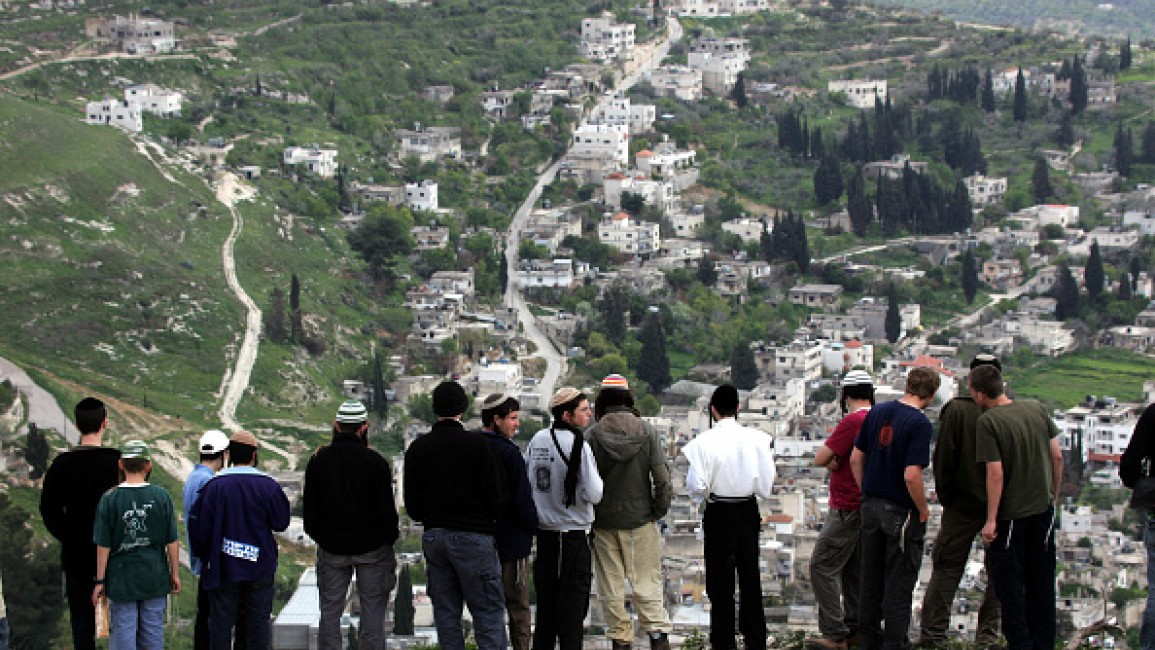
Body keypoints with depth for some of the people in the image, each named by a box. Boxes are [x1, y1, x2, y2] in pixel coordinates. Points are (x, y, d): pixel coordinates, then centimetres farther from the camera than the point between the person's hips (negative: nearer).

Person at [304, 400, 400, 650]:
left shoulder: (318, 461, -1)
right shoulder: (375, 462, -10)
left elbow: (310, 507, 5)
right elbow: (386, 508, -8)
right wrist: (391, 537, 6)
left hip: (331, 547, 2)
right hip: (372, 546, -2)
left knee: (330, 610, 8)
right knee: (372, 609, 4)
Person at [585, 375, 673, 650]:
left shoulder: (592, 436, -6)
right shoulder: (647, 432, -4)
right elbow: (662, 477, -6)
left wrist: (588, 514, 5)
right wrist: (658, 510, 6)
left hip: (604, 521, 0)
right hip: (640, 519, 1)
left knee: (611, 586, 7)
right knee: (647, 581, 5)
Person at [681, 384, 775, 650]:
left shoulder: (704, 442, -15)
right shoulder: (757, 439, -8)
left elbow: (696, 486, -16)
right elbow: (766, 485, -6)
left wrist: (706, 493, 6)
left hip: (719, 513, -3)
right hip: (748, 511, 3)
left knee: (721, 580, 8)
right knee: (750, 575, 14)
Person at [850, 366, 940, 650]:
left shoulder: (877, 412, 3)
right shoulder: (920, 423, -18)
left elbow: (856, 458, 6)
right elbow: (912, 475, -24)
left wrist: (866, 493, 15)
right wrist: (923, 510, -10)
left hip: (871, 506, 7)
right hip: (901, 511, -6)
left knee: (871, 576, 16)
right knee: (899, 581, 3)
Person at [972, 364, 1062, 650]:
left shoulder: (988, 422, -17)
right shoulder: (1037, 409, 0)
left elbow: (996, 473, -20)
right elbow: (1057, 457, 4)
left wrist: (991, 520, -15)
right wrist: (1054, 495, 17)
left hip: (1011, 513, -6)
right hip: (1043, 508, 6)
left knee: (1010, 583, 6)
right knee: (1042, 580, 15)